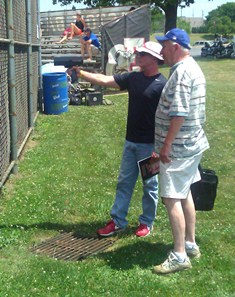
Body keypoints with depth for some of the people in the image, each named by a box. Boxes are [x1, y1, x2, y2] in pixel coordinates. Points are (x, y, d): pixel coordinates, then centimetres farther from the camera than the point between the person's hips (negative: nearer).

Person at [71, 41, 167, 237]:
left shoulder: (162, 85, -14)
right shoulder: (133, 78, 5)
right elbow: (105, 80, 5)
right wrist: (80, 73, -2)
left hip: (149, 145, -7)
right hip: (131, 142, 7)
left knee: (150, 185, 9)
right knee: (124, 182, 12)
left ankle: (147, 222, 24)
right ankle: (118, 221, 22)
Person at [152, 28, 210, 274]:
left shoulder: (182, 72, -19)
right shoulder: (191, 67, 14)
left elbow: (179, 114, -26)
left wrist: (166, 145, -21)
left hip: (178, 147, -11)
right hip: (191, 144, 11)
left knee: (172, 199, -6)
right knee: (184, 194, 18)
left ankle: (180, 255, 1)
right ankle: (190, 244, 29)